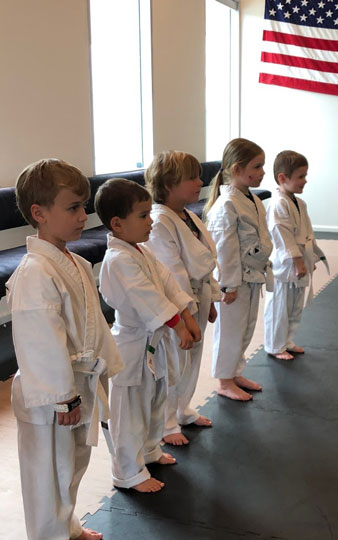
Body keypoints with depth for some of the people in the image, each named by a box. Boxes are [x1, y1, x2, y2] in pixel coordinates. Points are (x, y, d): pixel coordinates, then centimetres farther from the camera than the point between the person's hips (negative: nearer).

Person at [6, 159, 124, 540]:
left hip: (80, 387, 10)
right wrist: (64, 397, -20)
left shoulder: (76, 264, 4)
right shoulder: (35, 275, -26)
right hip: (49, 399, -10)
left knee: (73, 466, 27)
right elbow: (44, 344, -25)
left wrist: (104, 367, 15)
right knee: (48, 475, 9)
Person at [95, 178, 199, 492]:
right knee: (130, 411, 5)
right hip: (132, 345, -10)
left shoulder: (140, 250, 5)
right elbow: (146, 298, -28)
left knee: (154, 399, 25)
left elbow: (166, 282, 5)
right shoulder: (118, 260, -26)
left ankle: (149, 450, 46)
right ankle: (129, 473, 21)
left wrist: (187, 316, -2)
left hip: (152, 340, 10)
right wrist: (178, 326, -24)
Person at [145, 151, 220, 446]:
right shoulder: (160, 223, -23)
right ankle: (166, 424, 26)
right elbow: (173, 274, -24)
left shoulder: (189, 217, 7)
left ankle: (182, 410, 43)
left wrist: (210, 300, 16)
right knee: (173, 365, 6)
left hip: (197, 301, 9)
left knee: (192, 358, 22)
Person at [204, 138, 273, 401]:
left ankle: (236, 374, 35)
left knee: (246, 327, 19)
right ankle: (225, 382, 19)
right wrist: (230, 284, -19)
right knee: (231, 329, 3)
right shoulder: (227, 204, -21)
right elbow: (225, 248, -21)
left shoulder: (253, 200, 8)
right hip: (235, 278, -9)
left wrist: (264, 267, 18)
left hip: (254, 275, 9)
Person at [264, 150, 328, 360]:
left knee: (295, 307, 19)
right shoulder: (279, 204, -19)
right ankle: (275, 347, 18)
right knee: (278, 308, 4)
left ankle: (287, 341, 34)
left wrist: (311, 259, 18)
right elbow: (284, 237, -23)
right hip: (284, 264, -9)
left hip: (300, 264, 9)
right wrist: (297, 261, -22)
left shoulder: (299, 203, 10)